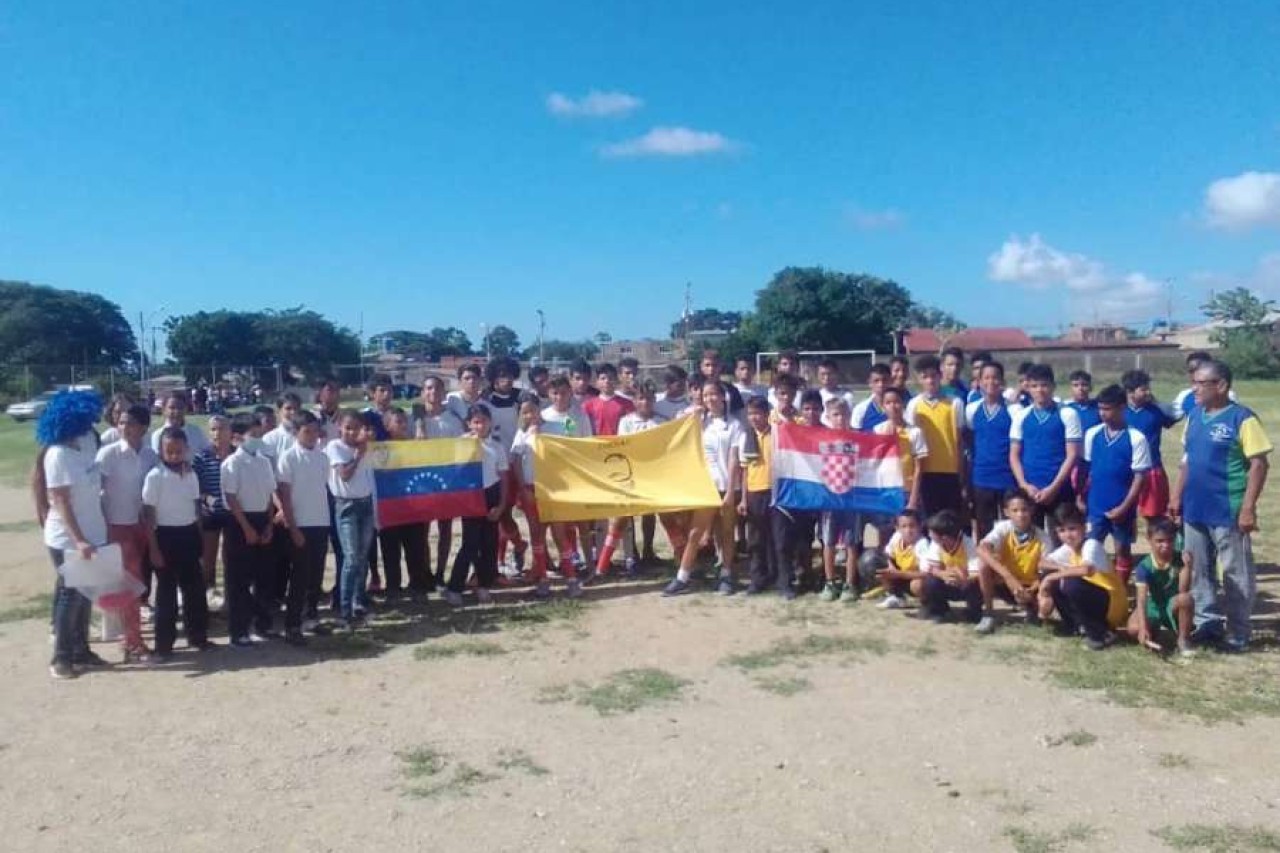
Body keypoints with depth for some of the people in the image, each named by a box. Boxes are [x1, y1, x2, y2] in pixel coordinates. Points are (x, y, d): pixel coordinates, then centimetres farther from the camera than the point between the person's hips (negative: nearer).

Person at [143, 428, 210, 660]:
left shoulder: (191, 475, 4)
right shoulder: (154, 477, -10)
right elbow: (149, 515, -9)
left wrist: (199, 537, 10)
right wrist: (154, 548, -11)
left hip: (189, 535, 5)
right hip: (166, 536, -5)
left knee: (195, 587, 11)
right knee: (166, 591, 2)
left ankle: (197, 635, 24)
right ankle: (163, 644, 12)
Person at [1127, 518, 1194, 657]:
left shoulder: (1179, 560, -16)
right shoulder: (1145, 566, -19)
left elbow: (1183, 590, -24)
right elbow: (1142, 599, -28)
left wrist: (1187, 566, -32)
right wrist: (1143, 628, -38)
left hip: (1174, 605, 0)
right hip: (1153, 606, 0)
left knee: (1185, 598, -38)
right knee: (1134, 629, -29)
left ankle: (1183, 640, -12)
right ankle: (1154, 633, 13)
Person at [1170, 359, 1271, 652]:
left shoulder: (1242, 418, -12)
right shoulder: (1194, 416, 8)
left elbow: (1259, 464, -13)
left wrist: (1248, 508, -16)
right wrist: (1177, 497, 12)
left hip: (1228, 512, -7)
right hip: (1194, 510, 7)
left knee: (1235, 574, 4)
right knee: (1198, 571, 15)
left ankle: (1238, 634, 15)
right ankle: (1207, 622, 28)